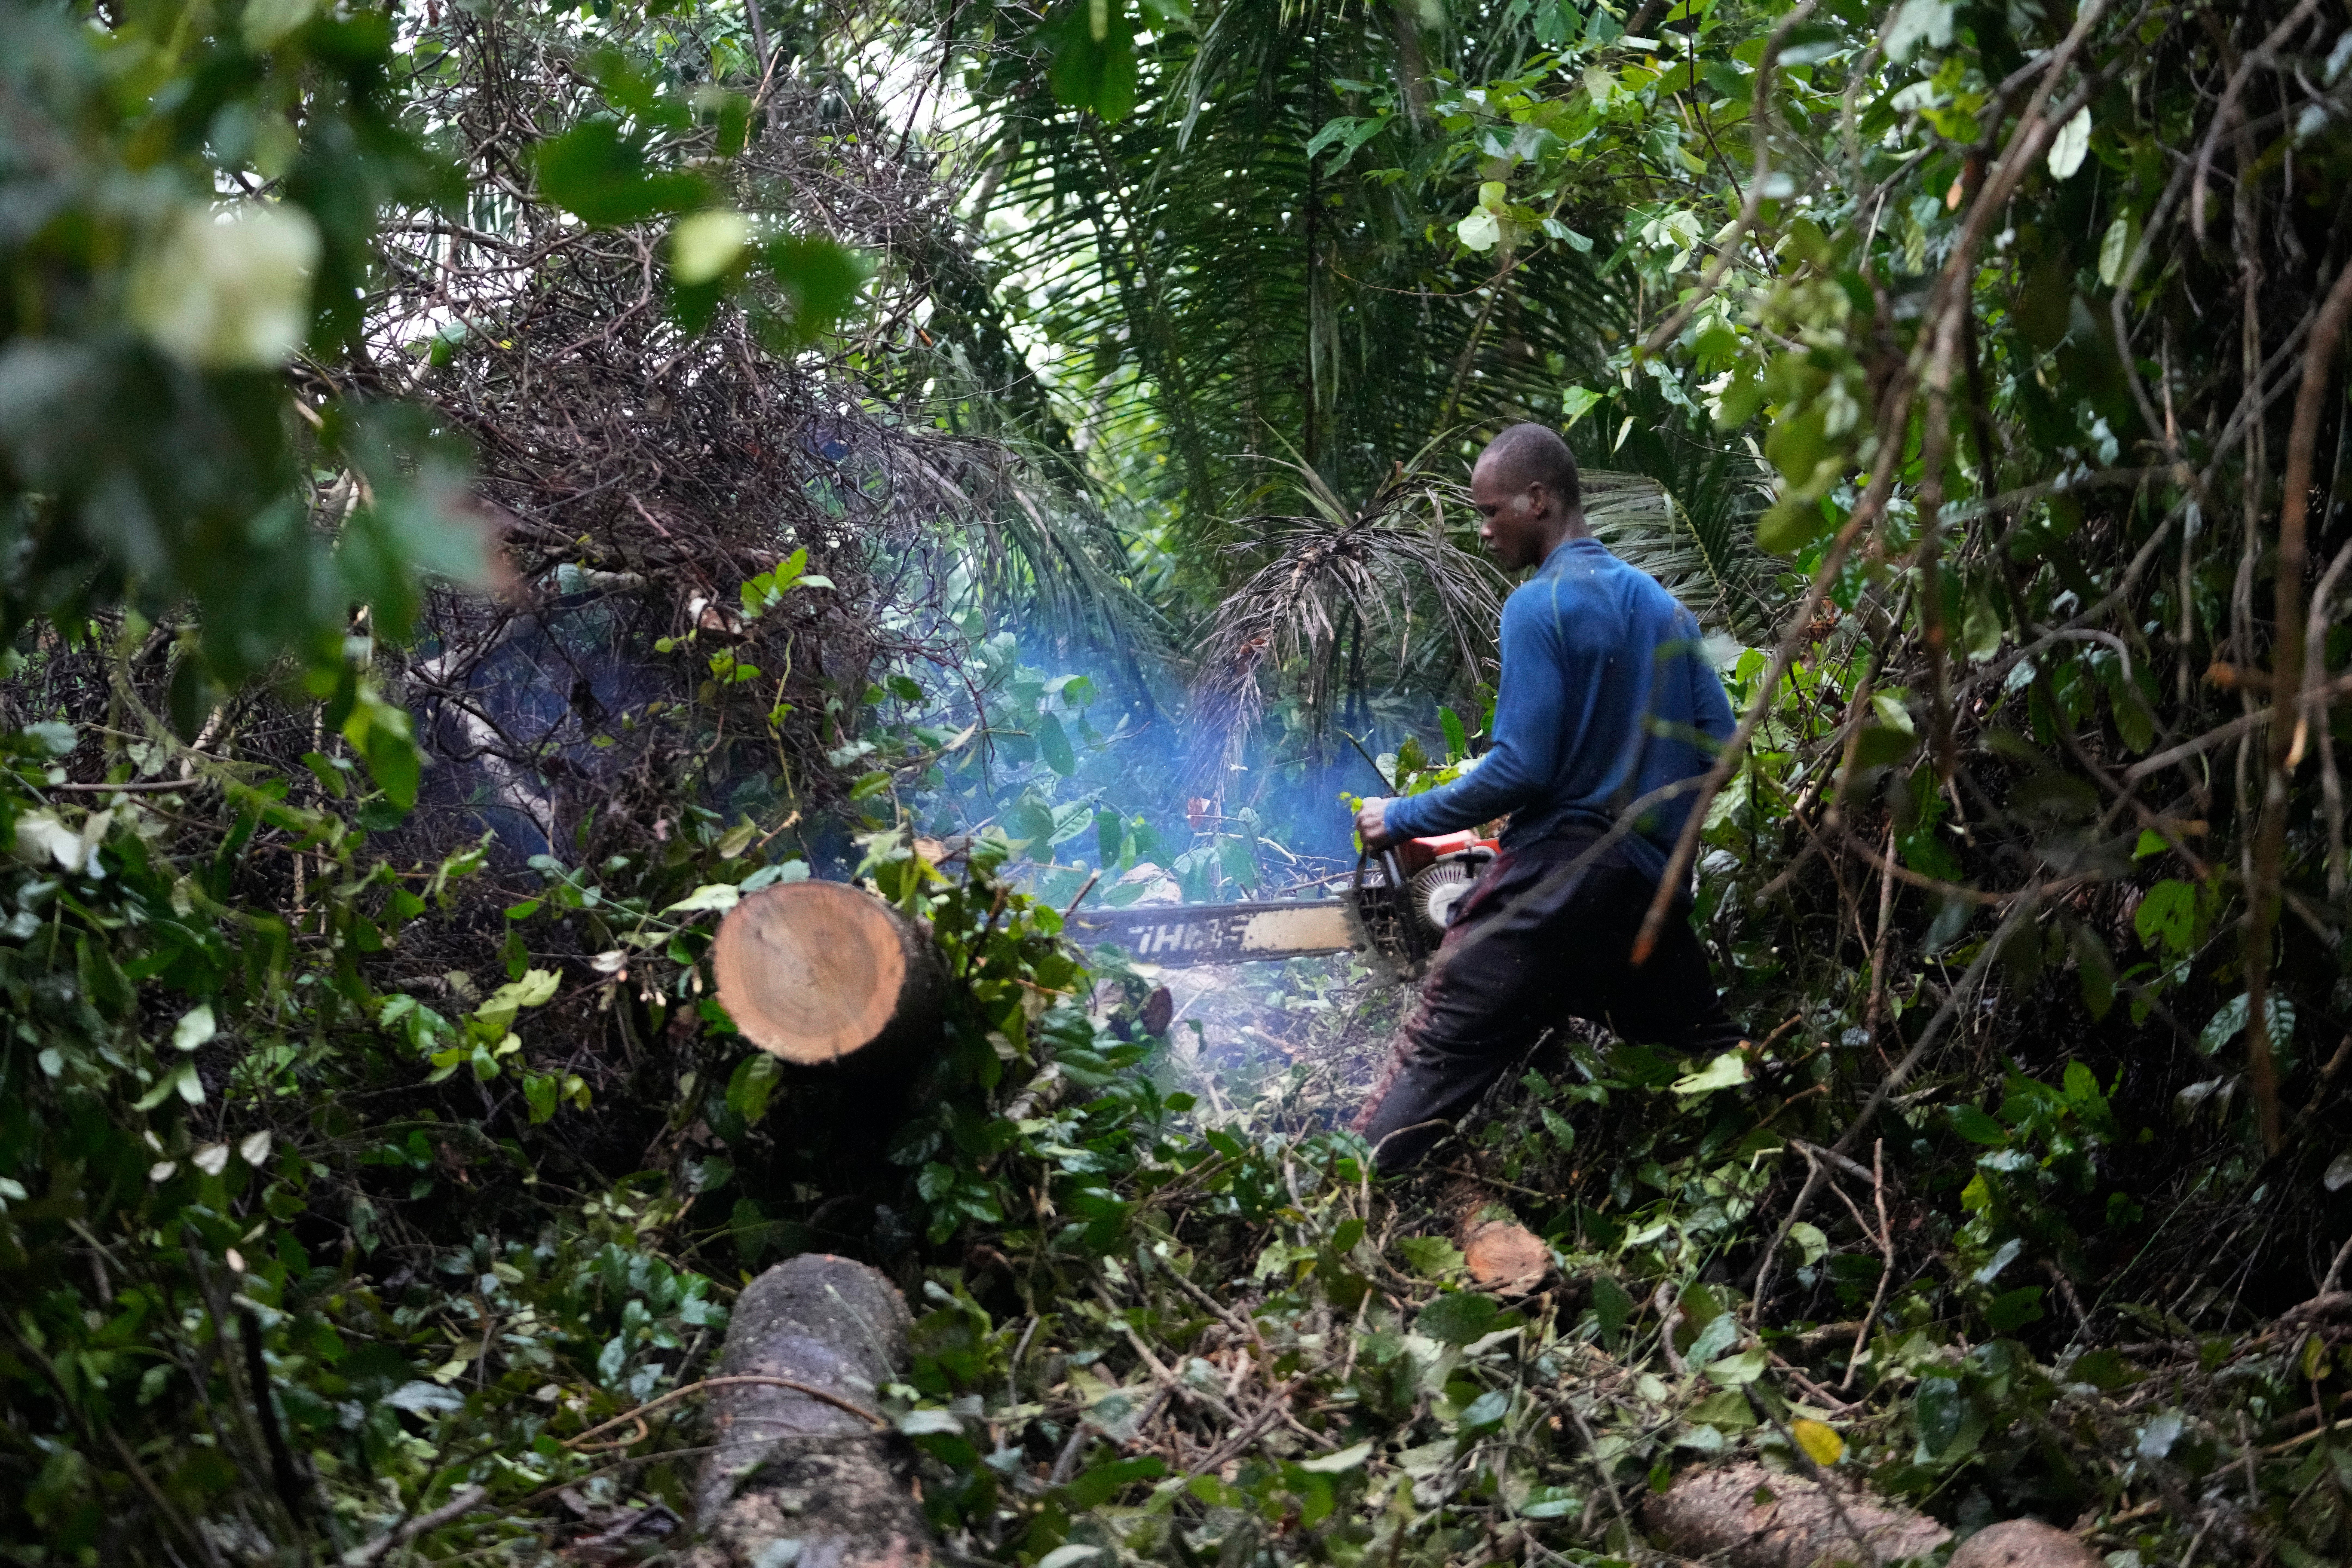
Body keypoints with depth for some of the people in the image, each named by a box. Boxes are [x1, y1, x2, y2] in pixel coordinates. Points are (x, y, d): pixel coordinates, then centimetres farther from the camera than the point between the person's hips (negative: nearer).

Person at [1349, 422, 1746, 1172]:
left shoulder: (1539, 606, -10)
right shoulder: (1663, 605, 12)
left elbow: (1520, 768, -16)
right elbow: (1717, 743, 11)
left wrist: (1400, 820, -5)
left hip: (1553, 882, -7)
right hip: (1652, 878, 7)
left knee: (1435, 1059, -7)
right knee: (1707, 1053, 18)